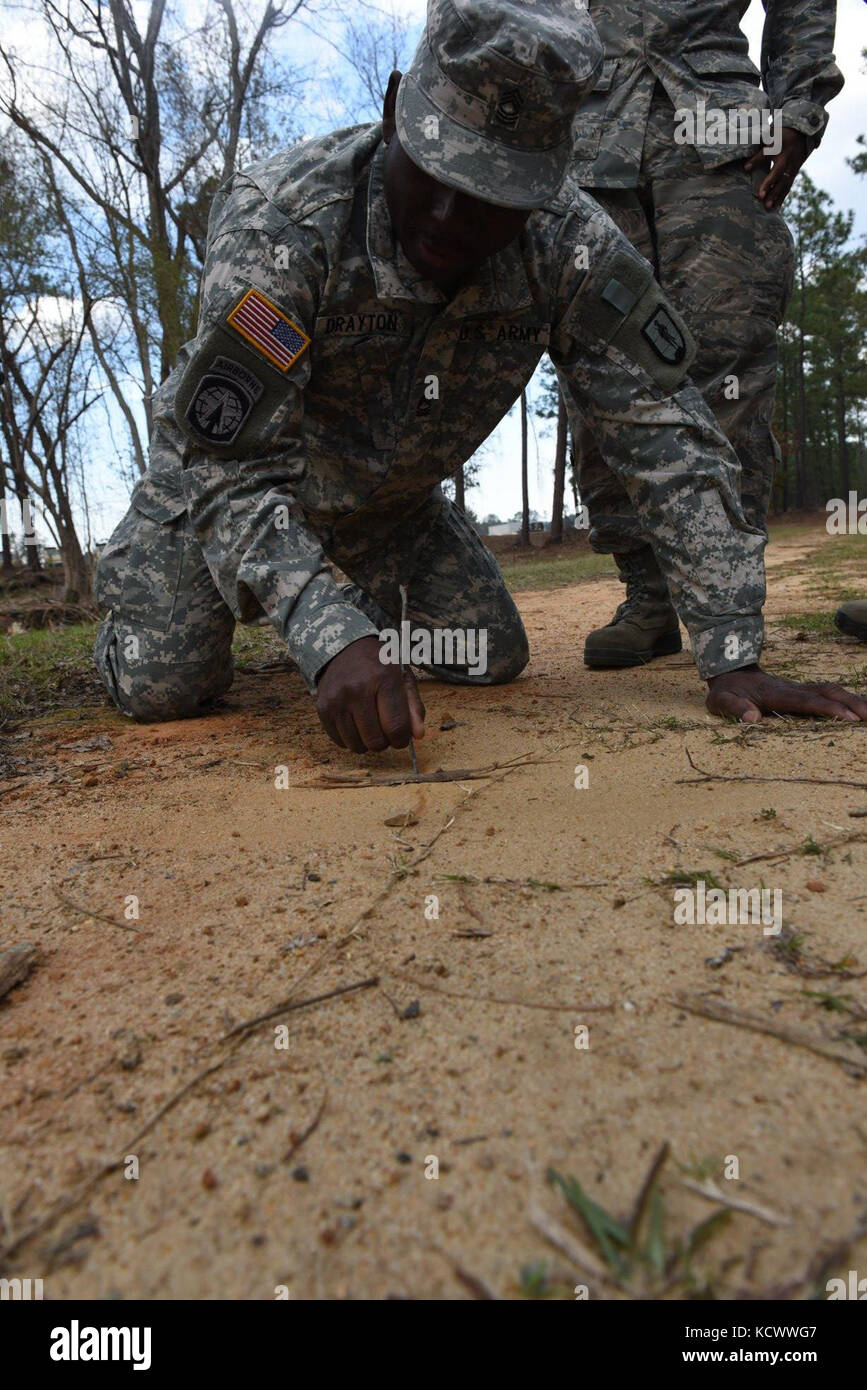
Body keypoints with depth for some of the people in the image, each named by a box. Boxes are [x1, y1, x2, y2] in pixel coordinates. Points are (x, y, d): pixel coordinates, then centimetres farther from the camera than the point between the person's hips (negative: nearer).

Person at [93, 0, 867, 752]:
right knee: (163, 687, -15)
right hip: (224, 458, -2)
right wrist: (332, 639, -53)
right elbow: (235, 467, -37)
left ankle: (376, 593, 29)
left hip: (390, 493, 3)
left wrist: (734, 658, -27)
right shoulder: (278, 222, -34)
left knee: (493, 660, -3)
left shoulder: (570, 251, -24)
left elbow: (668, 435, -22)